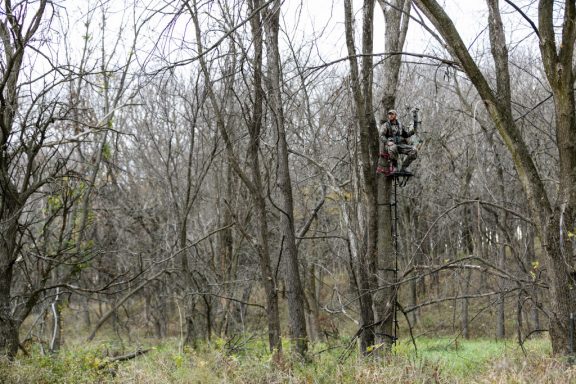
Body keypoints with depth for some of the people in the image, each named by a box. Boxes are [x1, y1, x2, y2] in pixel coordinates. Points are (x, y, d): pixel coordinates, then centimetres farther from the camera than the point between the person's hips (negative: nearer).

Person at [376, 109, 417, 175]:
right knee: (393, 148, -42)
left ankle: (403, 167, -7)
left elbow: (406, 135, 20)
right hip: (390, 145, -4)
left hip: (400, 145, 4)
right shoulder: (385, 125, 6)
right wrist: (387, 142, -27)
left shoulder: (400, 125, 18)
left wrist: (412, 131, -2)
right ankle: (395, 167, -20)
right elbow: (381, 136, -8)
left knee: (414, 151, -20)